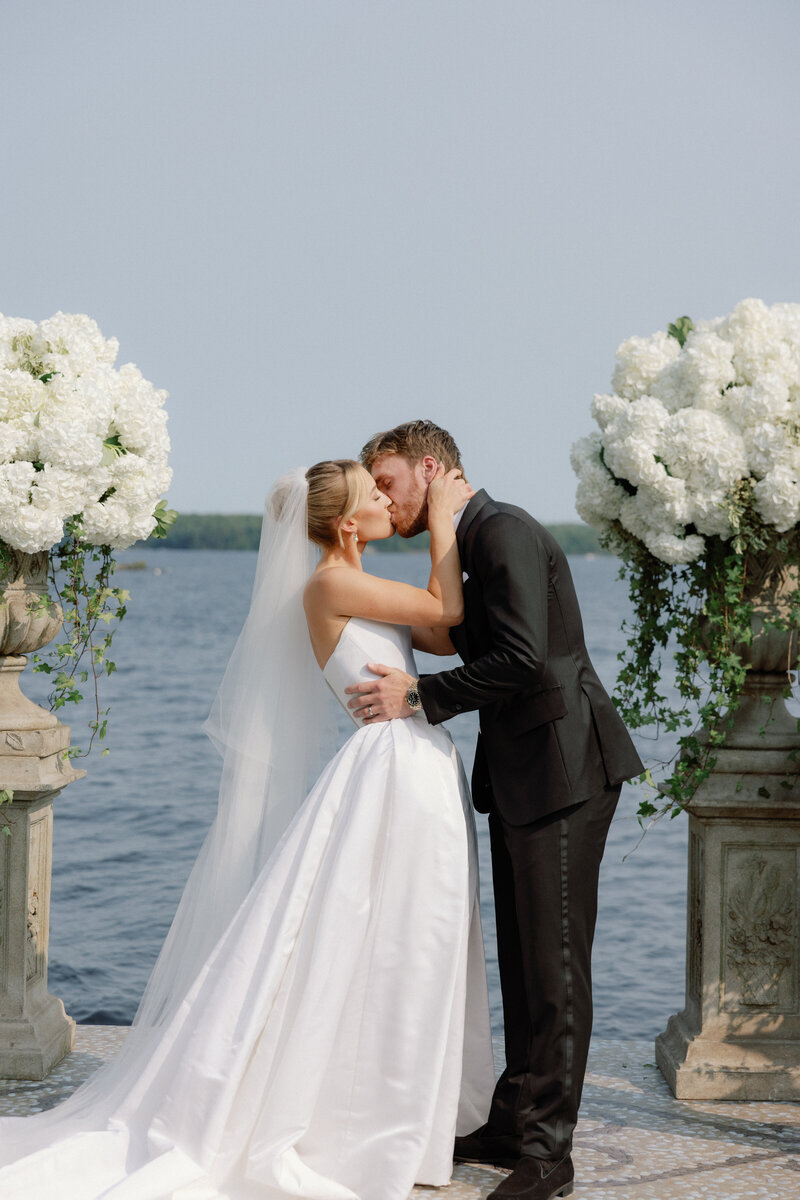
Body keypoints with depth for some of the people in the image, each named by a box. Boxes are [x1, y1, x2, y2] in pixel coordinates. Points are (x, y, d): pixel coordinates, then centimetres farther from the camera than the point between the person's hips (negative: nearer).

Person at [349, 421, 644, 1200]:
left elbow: (524, 659, -23)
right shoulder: (472, 542, 16)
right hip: (519, 774, 10)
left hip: (561, 769, -10)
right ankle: (514, 1123, 24)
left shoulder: (504, 531, -14)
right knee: (521, 956, 15)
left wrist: (419, 697, -18)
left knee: (554, 960, -6)